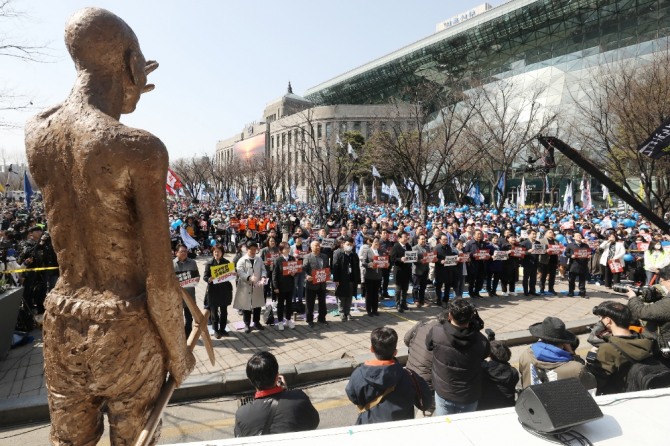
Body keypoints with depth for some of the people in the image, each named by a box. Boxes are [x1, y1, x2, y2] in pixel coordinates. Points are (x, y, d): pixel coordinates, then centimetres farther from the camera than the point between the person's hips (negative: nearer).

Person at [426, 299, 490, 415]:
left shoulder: (436, 332, -26)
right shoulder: (481, 341, -24)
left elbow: (429, 346, -4)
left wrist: (444, 321, 2)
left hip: (443, 394, 0)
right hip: (469, 397, 0)